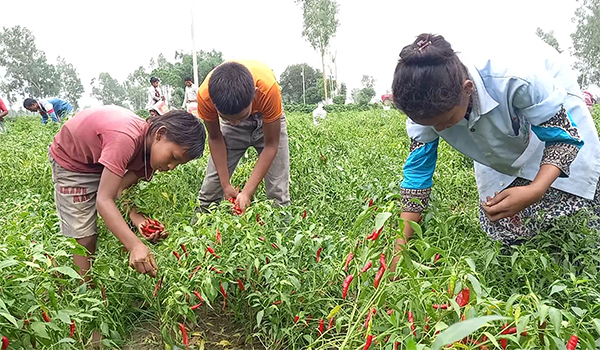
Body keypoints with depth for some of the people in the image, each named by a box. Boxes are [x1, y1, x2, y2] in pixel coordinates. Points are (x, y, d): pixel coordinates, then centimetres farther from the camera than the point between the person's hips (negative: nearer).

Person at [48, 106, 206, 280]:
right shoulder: (126, 138, -42)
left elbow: (121, 187, -16)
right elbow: (103, 200, -43)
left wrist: (136, 216, -36)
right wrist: (136, 246, -51)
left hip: (102, 159, 7)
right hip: (70, 159, -6)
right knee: (85, 236, -7)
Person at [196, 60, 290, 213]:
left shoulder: (268, 88, -41)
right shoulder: (205, 95, -34)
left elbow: (271, 144, -28)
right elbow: (215, 138, -15)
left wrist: (247, 192, -30)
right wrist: (226, 185, -17)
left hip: (267, 120, -1)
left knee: (278, 191, -9)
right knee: (210, 190, -3)